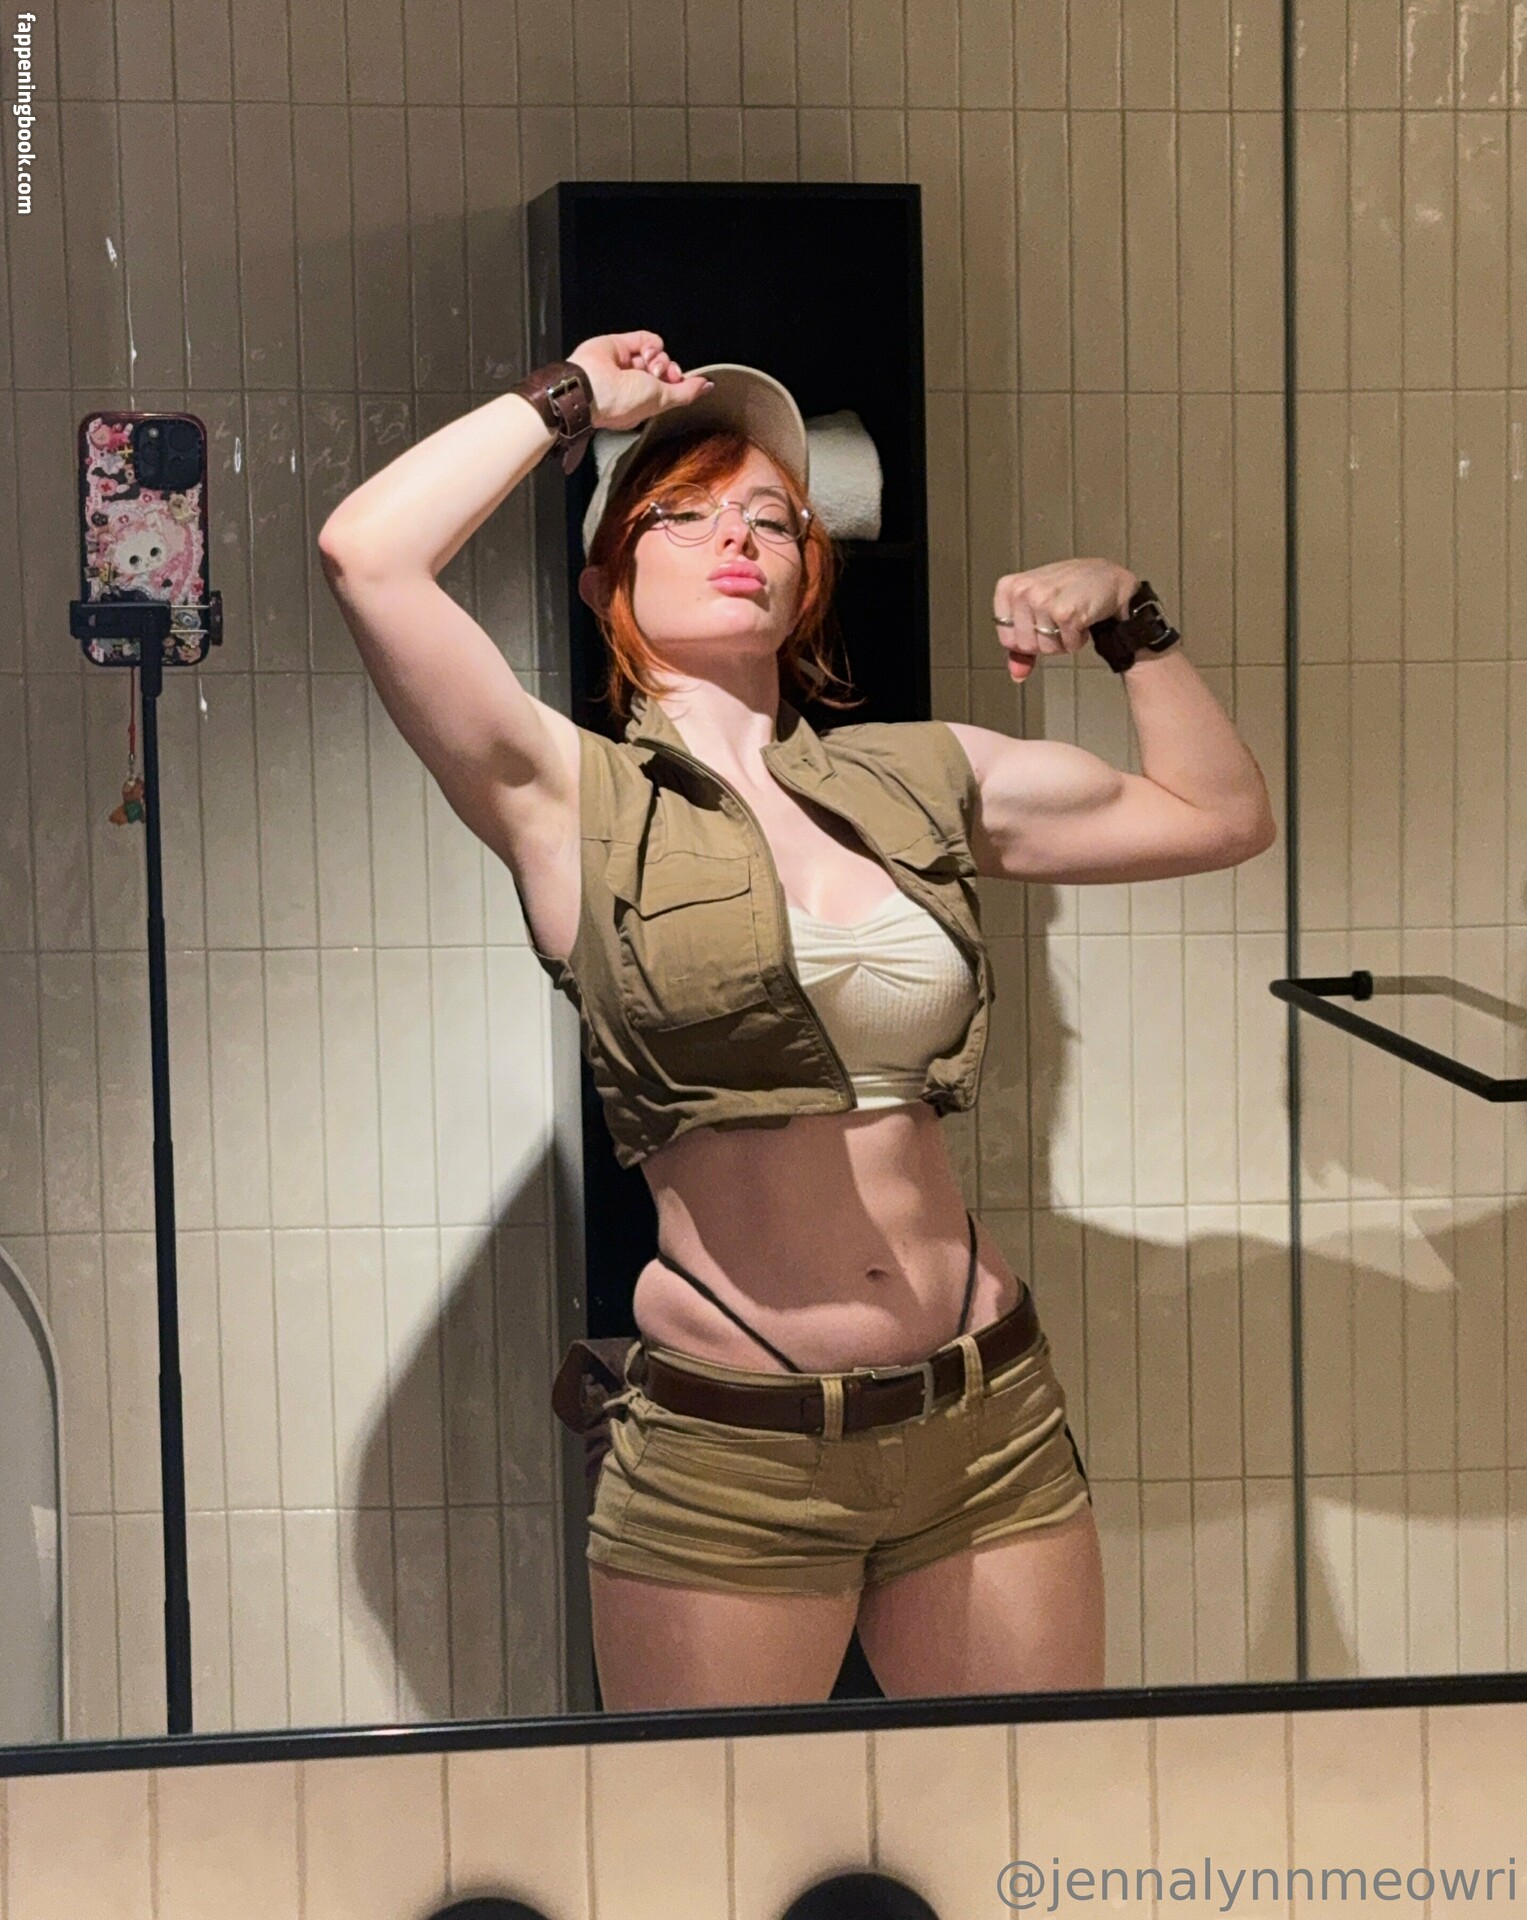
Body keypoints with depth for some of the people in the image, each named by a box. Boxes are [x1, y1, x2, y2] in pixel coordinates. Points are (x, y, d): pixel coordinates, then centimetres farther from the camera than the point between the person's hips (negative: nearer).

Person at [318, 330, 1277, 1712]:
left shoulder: (924, 781, 10)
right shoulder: (570, 800, -2)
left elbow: (1222, 813, 19)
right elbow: (367, 553, -16)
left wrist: (1129, 619, 6)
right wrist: (573, 397, -1)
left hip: (992, 1423, 4)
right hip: (728, 1450, -4)